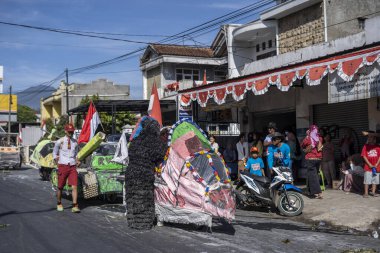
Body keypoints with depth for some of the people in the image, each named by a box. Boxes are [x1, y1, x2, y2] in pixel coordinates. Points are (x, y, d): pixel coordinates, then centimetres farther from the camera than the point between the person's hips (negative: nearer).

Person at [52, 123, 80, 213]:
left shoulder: (75, 142, 9)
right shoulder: (60, 141, -1)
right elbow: (54, 153, 12)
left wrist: (77, 160, 4)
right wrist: (56, 158, -4)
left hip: (72, 166, 2)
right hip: (63, 166, -2)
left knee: (74, 186, -10)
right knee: (60, 187, 8)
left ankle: (75, 206, -10)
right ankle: (59, 204, 29)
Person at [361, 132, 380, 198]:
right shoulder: (366, 146, 1)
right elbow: (364, 156, -3)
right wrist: (369, 164, -10)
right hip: (368, 167, -2)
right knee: (367, 180, -4)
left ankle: (373, 192, 16)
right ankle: (366, 193, 0)